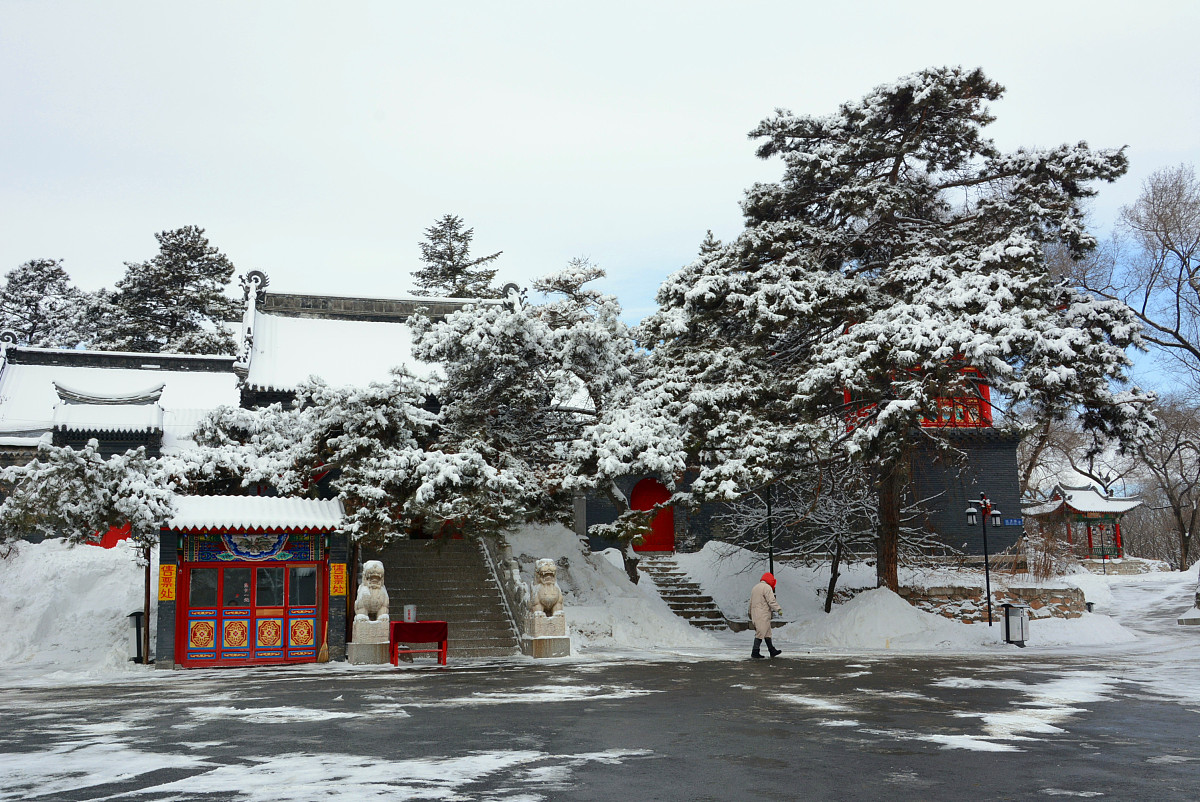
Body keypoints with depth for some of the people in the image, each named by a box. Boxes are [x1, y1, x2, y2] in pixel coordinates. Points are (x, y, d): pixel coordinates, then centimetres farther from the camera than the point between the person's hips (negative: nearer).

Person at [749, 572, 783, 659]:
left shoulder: (755, 587, 21)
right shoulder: (767, 587, -9)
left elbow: (751, 603, 24)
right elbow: (771, 601, -18)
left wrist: (751, 616, 29)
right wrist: (779, 609, -14)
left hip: (755, 614, 9)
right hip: (762, 616, -9)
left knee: (767, 633, 13)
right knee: (760, 633, -6)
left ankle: (772, 651, 16)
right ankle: (755, 652, -6)